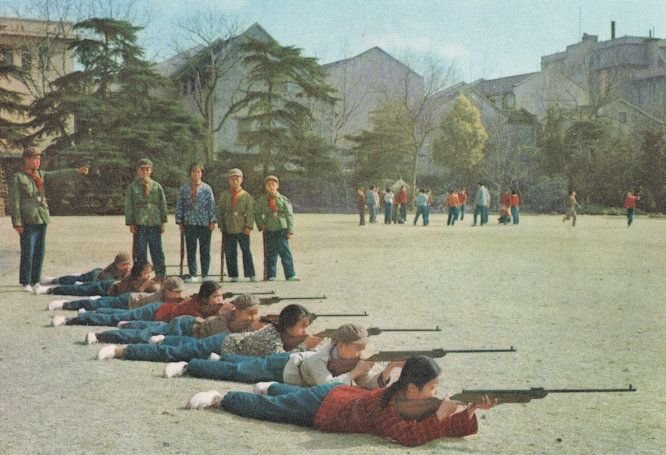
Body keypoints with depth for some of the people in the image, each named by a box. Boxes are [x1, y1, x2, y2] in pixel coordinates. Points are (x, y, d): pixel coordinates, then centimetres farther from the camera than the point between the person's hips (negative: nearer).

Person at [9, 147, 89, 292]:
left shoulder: (41, 175, 15)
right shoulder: (18, 178, -4)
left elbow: (59, 175, 6)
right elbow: (14, 202, -7)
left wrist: (77, 171, -8)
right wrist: (17, 223, -12)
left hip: (42, 220, 7)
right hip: (28, 221, -6)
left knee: (40, 252, 10)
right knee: (28, 253, -5)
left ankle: (35, 281, 19)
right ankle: (25, 283, 4)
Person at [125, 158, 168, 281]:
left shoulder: (157, 186, 10)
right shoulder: (132, 187, 6)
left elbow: (163, 204, 10)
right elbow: (128, 206, 4)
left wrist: (163, 221, 4)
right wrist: (130, 223, -3)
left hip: (155, 223, 1)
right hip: (139, 224, -1)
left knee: (157, 250, 3)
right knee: (140, 251, 2)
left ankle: (161, 275, 10)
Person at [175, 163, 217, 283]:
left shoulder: (207, 188, 6)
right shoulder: (184, 188, 8)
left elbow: (212, 205, 3)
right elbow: (179, 205, 8)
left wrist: (213, 221, -5)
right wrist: (180, 222, 3)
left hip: (205, 223, 0)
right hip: (190, 223, 0)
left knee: (205, 250, 3)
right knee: (191, 250, 0)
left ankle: (205, 275, 9)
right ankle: (193, 275, 5)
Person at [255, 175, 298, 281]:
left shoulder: (283, 199, 3)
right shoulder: (262, 201, 8)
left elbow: (289, 216, 2)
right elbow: (257, 214, 19)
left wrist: (290, 231, -4)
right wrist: (261, 225, 3)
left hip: (282, 230, -1)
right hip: (269, 231, 2)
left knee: (285, 253, -4)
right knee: (270, 254, 4)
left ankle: (290, 275, -4)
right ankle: (271, 276, 9)